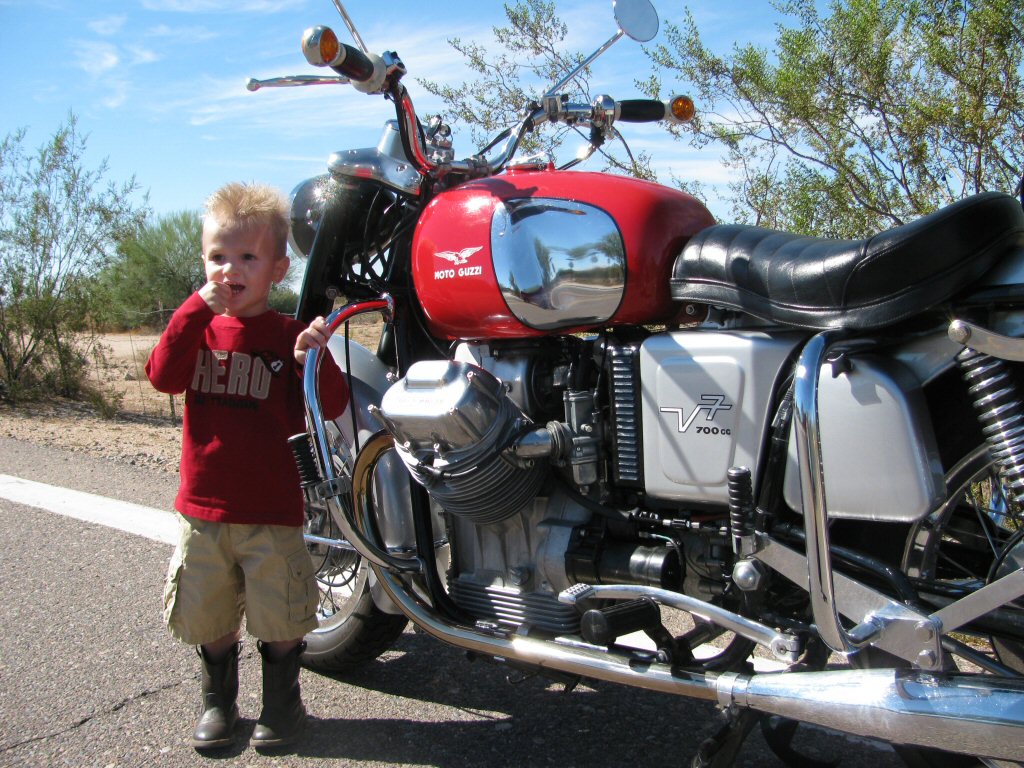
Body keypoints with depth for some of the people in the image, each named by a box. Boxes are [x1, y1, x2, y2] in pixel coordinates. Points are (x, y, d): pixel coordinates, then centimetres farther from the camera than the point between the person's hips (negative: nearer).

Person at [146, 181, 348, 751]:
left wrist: (316, 360, -33)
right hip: (204, 507, 3)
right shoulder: (197, 325, 5)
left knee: (280, 618, 8)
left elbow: (332, 406, -13)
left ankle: (282, 698, 31)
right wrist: (199, 309, -21)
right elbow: (164, 377, -14)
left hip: (272, 512, -3)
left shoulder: (289, 335, -5)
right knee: (207, 617, 16)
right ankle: (218, 699, 37)